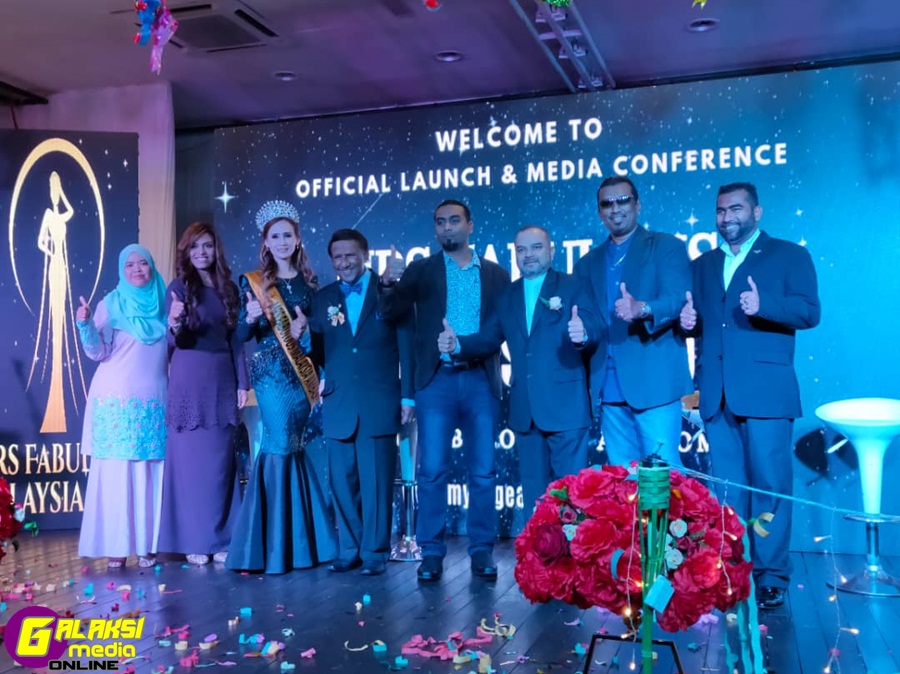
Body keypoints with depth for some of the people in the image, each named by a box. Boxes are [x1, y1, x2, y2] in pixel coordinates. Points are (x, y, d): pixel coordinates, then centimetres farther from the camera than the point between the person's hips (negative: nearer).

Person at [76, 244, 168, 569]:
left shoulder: (163, 304, 11)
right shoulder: (111, 305, 1)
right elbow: (98, 352, -6)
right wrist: (85, 325, -21)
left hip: (154, 400, 3)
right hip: (117, 399, -3)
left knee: (150, 474, 3)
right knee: (116, 471, -3)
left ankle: (146, 544, 8)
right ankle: (115, 545, 2)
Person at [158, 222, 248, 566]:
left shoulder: (228, 288, 10)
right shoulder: (179, 287, -2)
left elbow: (234, 339, 12)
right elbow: (175, 342, -7)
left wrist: (242, 382, 6)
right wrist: (175, 324, -29)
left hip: (222, 379, 4)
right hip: (190, 380, -4)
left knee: (221, 460, 7)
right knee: (191, 458, 0)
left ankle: (220, 539, 14)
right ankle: (193, 541, 7)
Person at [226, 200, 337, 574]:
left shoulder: (308, 282, 10)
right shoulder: (254, 281, 2)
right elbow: (242, 336, -1)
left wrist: (304, 330, -10)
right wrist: (251, 318, -21)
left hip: (303, 370, 3)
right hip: (271, 371, -3)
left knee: (293, 446, 6)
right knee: (281, 445, -6)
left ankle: (298, 541, 18)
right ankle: (273, 546, 6)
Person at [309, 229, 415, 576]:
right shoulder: (322, 298, 13)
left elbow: (407, 346, 0)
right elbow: (318, 351, 13)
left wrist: (408, 395, -4)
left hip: (379, 403, -3)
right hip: (338, 404, 3)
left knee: (376, 480, 0)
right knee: (342, 481, 6)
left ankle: (375, 552, 9)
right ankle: (349, 549, 18)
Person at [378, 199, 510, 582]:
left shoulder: (495, 274, 11)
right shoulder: (421, 270, 10)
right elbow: (391, 313, -1)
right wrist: (389, 284, -20)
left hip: (481, 381, 1)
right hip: (437, 381, 0)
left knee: (482, 472, 3)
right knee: (432, 470, -2)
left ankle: (482, 551, 12)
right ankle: (432, 552, 7)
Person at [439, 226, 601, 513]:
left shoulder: (573, 287, 0)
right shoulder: (508, 296, 14)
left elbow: (595, 329, -13)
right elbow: (488, 339, 11)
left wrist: (583, 334, -36)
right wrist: (457, 344, -8)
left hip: (565, 404, -5)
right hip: (525, 409, 5)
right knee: (534, 491, 13)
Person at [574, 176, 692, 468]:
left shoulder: (667, 247, 3)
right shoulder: (587, 263, 18)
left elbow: (680, 299, -11)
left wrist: (643, 309, -31)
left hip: (654, 382, -5)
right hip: (609, 389, 5)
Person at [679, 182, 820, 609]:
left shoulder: (789, 255, 7)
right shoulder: (704, 264, 21)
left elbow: (810, 311, -4)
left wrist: (764, 305, -21)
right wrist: (688, 321, -1)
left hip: (765, 391, -4)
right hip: (716, 394, 4)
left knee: (769, 484, -3)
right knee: (728, 489, 7)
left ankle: (771, 577, 6)